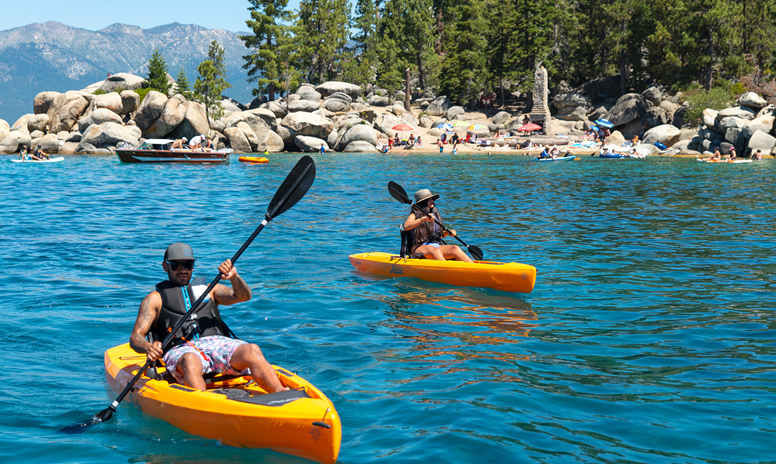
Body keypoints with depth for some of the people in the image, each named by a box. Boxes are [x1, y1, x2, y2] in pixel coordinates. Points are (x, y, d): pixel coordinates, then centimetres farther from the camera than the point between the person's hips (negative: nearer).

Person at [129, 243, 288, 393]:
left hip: (216, 343, 3)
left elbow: (243, 296, 11)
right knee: (190, 361, -40)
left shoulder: (207, 288, 27)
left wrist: (234, 277, -12)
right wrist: (148, 347, -17)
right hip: (180, 350, -3)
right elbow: (135, 337, 8)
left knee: (252, 351, -28)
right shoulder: (155, 298, 19)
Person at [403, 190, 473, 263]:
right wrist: (423, 218, -27)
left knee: (455, 248, -23)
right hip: (419, 247, -5)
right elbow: (406, 226, -20)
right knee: (435, 250, -38)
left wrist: (448, 232, 8)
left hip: (437, 246, 5)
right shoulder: (415, 215, 2)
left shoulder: (435, 214, 20)